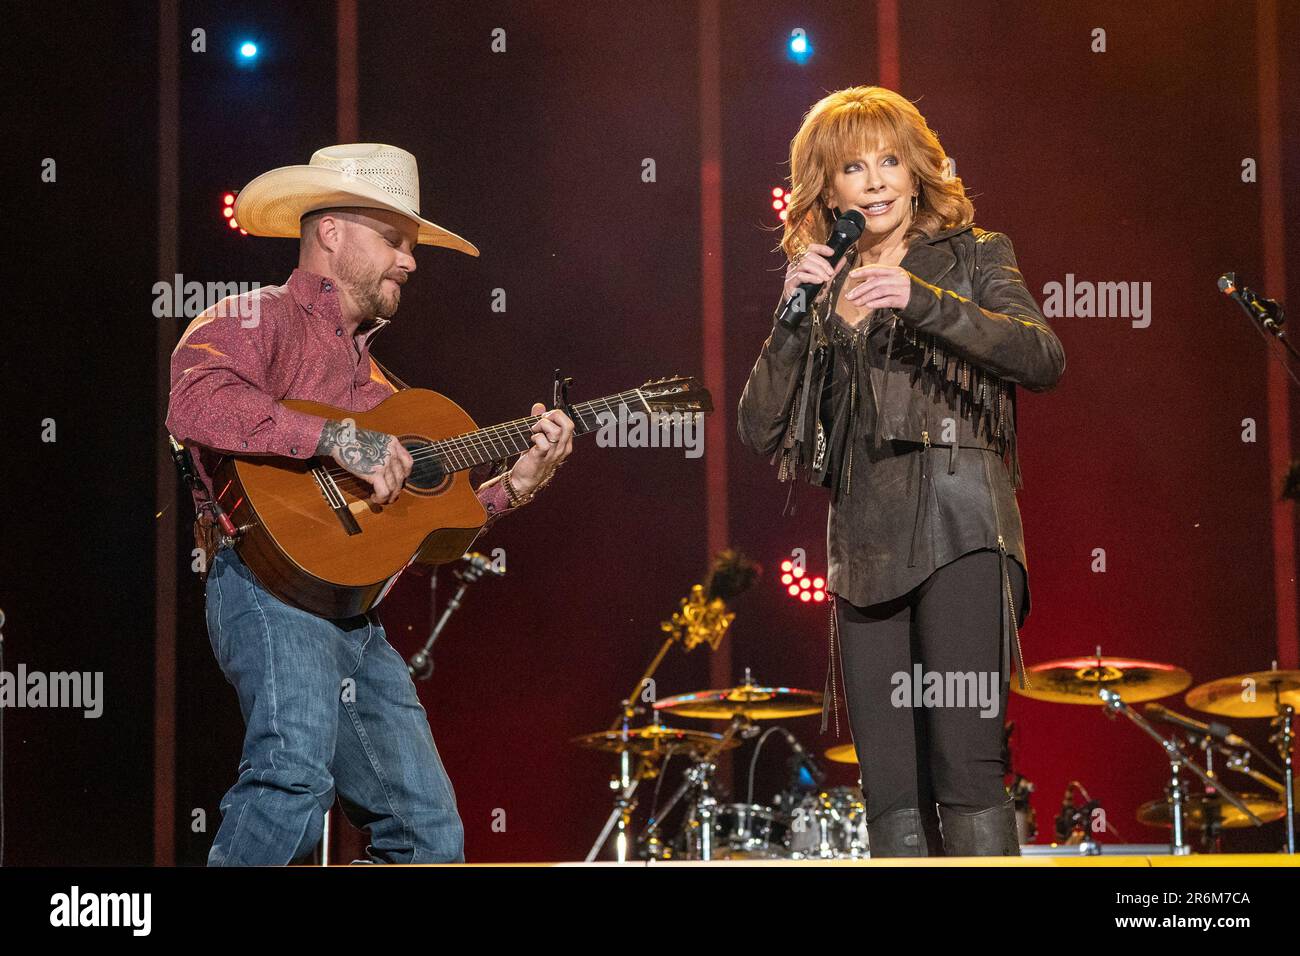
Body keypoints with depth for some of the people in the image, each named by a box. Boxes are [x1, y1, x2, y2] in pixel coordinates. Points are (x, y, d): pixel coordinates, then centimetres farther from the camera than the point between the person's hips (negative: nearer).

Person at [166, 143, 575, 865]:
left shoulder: (370, 375, 29)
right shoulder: (257, 322, 2)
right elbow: (195, 404, -22)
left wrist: (516, 484, 14)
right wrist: (339, 439, -23)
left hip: (357, 619, 9)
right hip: (271, 587, -9)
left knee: (430, 832, 8)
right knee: (295, 776, -33)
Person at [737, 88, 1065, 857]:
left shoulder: (972, 257, 10)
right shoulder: (822, 287, 20)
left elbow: (1045, 358, -9)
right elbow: (761, 431, 10)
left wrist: (922, 300, -19)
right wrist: (797, 314, -2)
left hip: (959, 532, -4)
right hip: (866, 551, 4)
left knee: (967, 768, -16)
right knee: (891, 793, -1)